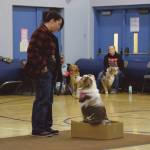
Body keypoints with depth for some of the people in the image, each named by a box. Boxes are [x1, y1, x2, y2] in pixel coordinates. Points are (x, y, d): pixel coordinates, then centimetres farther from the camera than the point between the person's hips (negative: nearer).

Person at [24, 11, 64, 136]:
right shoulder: (40, 33, -15)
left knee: (48, 100, 13)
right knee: (42, 99, -6)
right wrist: (42, 67, -18)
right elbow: (32, 52, -22)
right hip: (43, 72, -10)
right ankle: (38, 128, 0)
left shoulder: (49, 34, 15)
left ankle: (46, 126, 19)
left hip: (51, 71, 10)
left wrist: (56, 70, 15)